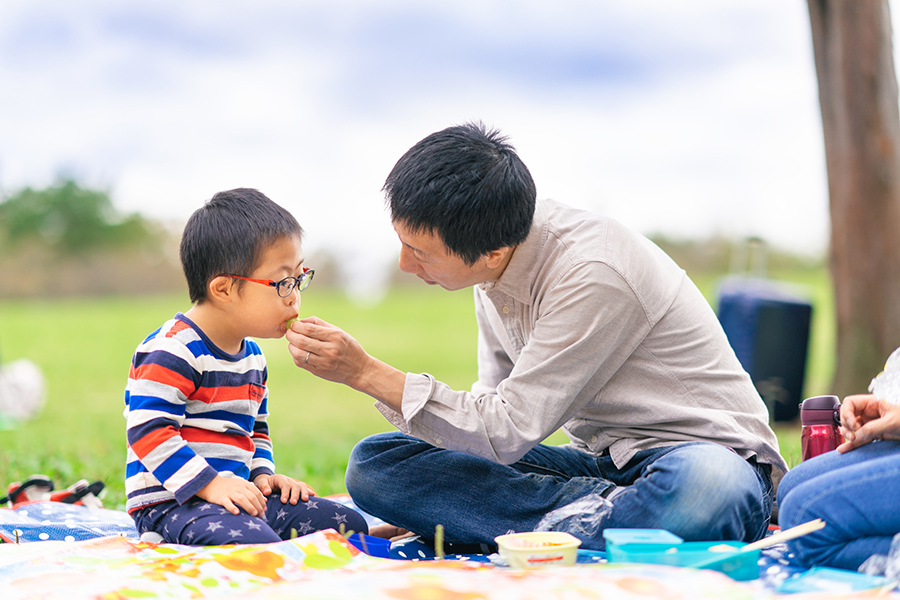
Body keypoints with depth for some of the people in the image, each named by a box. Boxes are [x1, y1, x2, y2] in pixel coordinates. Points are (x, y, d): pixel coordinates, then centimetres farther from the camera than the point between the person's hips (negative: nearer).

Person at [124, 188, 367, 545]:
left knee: (349, 524, 1)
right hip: (172, 503, -9)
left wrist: (262, 474, 12)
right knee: (254, 543, -37)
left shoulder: (252, 356, 17)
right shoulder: (172, 353, -14)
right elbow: (149, 431, -21)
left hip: (236, 495, 9)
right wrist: (209, 485, -25)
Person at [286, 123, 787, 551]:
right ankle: (598, 509, -16)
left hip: (701, 454, -7)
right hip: (599, 460, 8)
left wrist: (367, 373, -19)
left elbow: (508, 430, -20)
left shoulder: (595, 274, -24)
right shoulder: (496, 266, 1)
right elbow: (495, 405, 12)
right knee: (375, 463, -11)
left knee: (708, 484, -46)